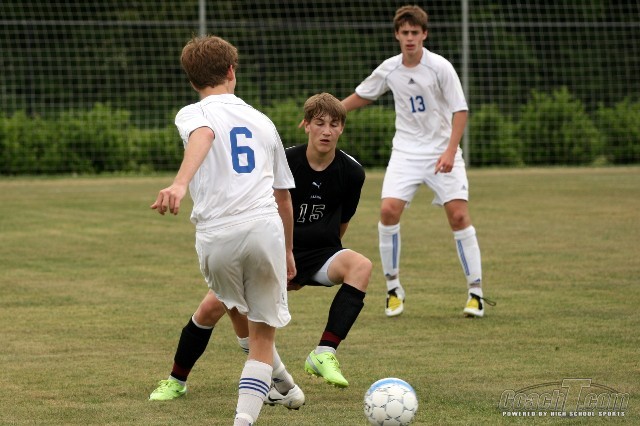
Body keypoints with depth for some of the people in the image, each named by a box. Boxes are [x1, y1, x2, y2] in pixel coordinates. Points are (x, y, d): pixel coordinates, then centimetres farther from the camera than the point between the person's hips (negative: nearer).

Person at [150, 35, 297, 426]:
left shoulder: (193, 114, 11)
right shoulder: (262, 121, 23)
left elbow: (203, 137, -17)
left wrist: (181, 183, -34)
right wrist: (288, 249, 42)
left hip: (217, 235, -1)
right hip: (266, 229, 1)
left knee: (238, 311, 29)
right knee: (263, 335, 5)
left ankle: (278, 382, 47)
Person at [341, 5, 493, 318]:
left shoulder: (440, 67, -12)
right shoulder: (389, 70, -1)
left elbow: (460, 110, -11)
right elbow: (362, 96, 18)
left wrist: (450, 151, -21)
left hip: (442, 152, -3)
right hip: (406, 151, 3)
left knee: (458, 215, -11)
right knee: (388, 210, -14)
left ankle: (475, 291, 0)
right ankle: (393, 288, 0)